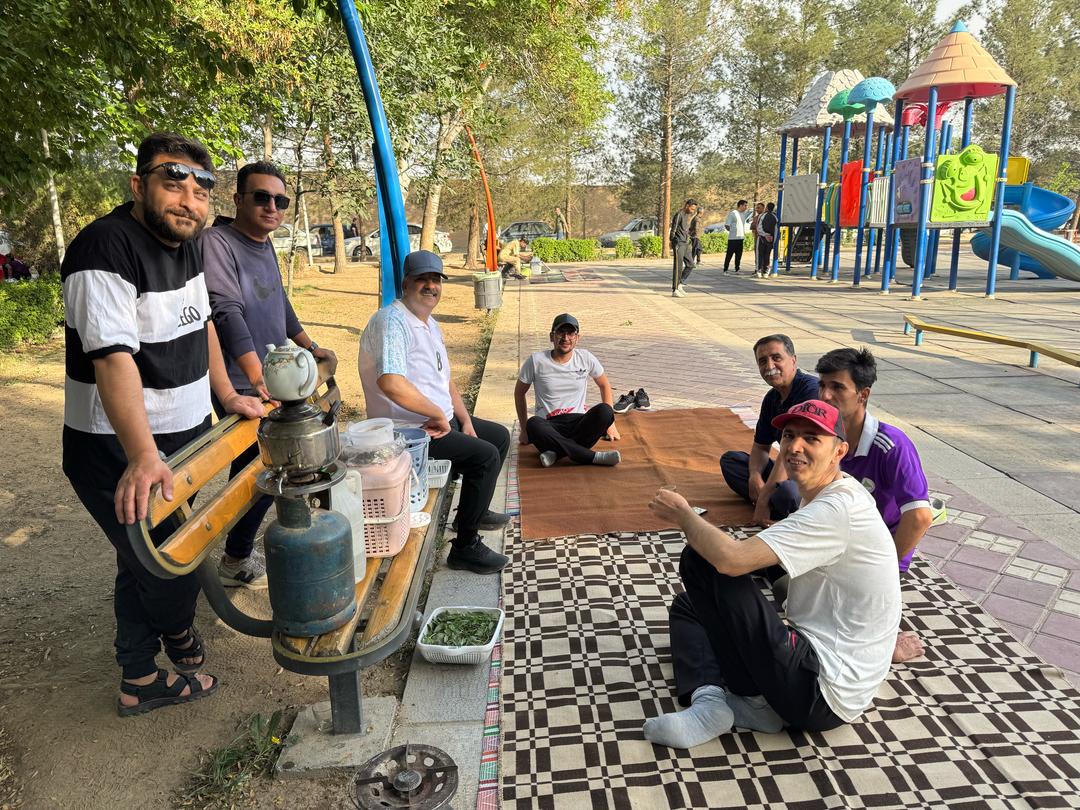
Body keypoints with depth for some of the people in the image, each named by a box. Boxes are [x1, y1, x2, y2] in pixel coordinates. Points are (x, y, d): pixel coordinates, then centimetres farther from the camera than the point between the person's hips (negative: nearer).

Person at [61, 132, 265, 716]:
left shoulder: (183, 242, 6)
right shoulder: (106, 248, -22)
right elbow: (113, 357, -33)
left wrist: (226, 395, 16)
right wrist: (143, 459, -41)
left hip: (186, 437, 9)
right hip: (119, 455, -8)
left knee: (147, 565, 19)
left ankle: (139, 682, 36)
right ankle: (180, 633, 35)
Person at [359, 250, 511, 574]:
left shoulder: (430, 324, 13)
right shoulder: (392, 322, -20)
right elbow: (390, 382, -36)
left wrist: (464, 420, 8)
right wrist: (438, 415, -26)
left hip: (440, 418, 11)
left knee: (500, 436, 19)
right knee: (486, 455, -21)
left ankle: (475, 509, 34)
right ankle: (465, 547, -9)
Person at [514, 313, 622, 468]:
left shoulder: (585, 358, 4)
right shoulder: (536, 361, -2)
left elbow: (604, 385, 18)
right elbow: (519, 392, 10)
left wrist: (609, 422, 14)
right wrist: (524, 430, 11)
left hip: (579, 422, 2)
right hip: (549, 426, -2)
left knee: (603, 410, -29)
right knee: (533, 424, -37)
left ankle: (557, 451, -28)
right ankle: (594, 457, -34)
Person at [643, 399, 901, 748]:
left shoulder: (838, 509, -22)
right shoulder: (834, 497, 10)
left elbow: (731, 558, -29)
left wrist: (683, 515, -12)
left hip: (823, 696, -10)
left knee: (699, 560, -14)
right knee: (687, 604, 19)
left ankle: (754, 703, -4)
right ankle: (709, 698, -7)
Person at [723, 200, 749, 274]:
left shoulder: (744, 214, 14)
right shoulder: (733, 213, -9)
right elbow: (726, 225, -8)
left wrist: (744, 234, 18)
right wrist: (732, 231, -5)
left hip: (741, 238, 7)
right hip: (733, 238, -7)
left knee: (739, 254, 10)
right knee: (729, 254, -5)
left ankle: (737, 269, 17)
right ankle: (725, 270, -1)